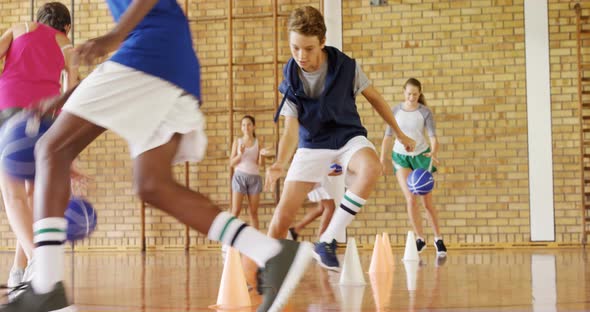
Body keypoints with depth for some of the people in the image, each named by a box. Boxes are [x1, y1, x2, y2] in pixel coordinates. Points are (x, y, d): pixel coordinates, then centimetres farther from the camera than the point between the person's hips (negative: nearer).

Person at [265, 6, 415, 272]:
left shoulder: (346, 66, -14)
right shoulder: (290, 80, -11)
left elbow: (374, 98, 2)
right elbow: (291, 131, -13)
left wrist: (399, 134, 9)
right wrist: (279, 164, -33)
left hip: (349, 138, -1)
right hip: (312, 146, 1)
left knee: (371, 167, -37)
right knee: (283, 215, -10)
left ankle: (327, 241, -27)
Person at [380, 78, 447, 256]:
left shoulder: (425, 112, -7)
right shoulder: (395, 111, -1)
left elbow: (433, 136, -15)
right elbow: (388, 136, 7)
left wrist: (434, 151, -35)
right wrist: (383, 158, 3)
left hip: (421, 156, -1)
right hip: (400, 156, 1)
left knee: (427, 201, 4)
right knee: (410, 198, -13)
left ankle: (438, 239, 18)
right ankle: (420, 239, -1)